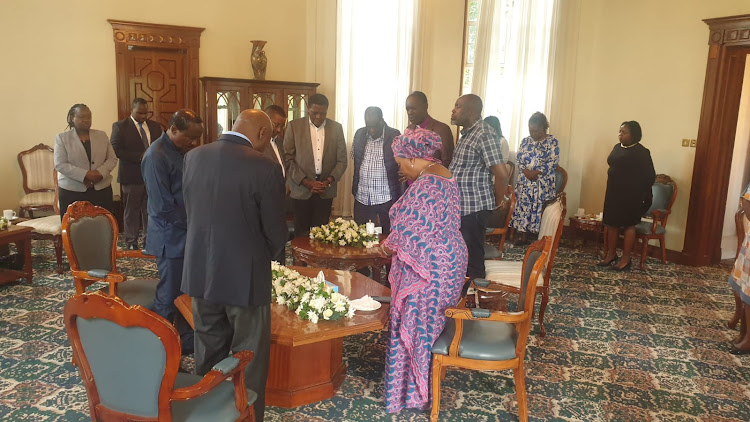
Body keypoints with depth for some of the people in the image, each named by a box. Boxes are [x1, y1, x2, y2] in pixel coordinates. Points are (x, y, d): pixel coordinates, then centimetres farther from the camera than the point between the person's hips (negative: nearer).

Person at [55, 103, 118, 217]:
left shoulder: (102, 135, 10)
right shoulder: (62, 138, 2)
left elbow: (112, 159, 7)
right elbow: (60, 164, -7)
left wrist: (100, 173, -12)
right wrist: (85, 175, -18)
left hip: (101, 189, 2)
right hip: (72, 191, -2)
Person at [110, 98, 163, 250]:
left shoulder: (155, 126, 11)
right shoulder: (120, 126, -3)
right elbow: (116, 150, -12)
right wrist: (140, 156, -20)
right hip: (132, 176, -3)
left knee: (150, 209, 7)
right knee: (132, 210, 7)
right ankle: (131, 242, 17)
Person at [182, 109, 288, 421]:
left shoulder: (193, 157, 0)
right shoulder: (265, 168, -18)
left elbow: (190, 211, 7)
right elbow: (275, 231, -12)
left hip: (200, 272, 6)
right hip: (245, 276, -6)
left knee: (208, 358, 22)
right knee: (249, 361, 11)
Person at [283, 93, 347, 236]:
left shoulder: (336, 128, 5)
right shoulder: (294, 126, 0)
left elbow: (342, 160, 6)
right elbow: (288, 158, -2)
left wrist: (329, 181, -8)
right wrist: (305, 182, -10)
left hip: (326, 191, 1)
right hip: (301, 189, -1)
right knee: (301, 234, 2)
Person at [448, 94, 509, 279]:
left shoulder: (484, 134, -18)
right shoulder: (467, 132, 13)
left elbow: (501, 173, -23)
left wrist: (498, 201, -10)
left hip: (474, 207, -10)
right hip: (459, 206, 10)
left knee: (473, 259, 2)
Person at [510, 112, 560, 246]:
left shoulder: (552, 141, -1)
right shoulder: (525, 141, 12)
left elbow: (553, 162, -9)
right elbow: (518, 158, 6)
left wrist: (537, 173, -18)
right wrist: (526, 171, -12)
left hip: (544, 184, -4)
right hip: (525, 183, 4)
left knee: (540, 209, -5)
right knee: (524, 208, 4)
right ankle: (523, 236, 14)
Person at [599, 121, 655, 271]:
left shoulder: (641, 152, -12)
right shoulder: (617, 147, 9)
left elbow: (650, 175, -9)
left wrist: (640, 194, -4)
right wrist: (612, 189, 13)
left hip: (630, 195, -7)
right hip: (613, 192, 7)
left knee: (628, 225, 1)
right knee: (611, 223, 10)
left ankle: (625, 259, 9)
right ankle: (611, 254, 23)